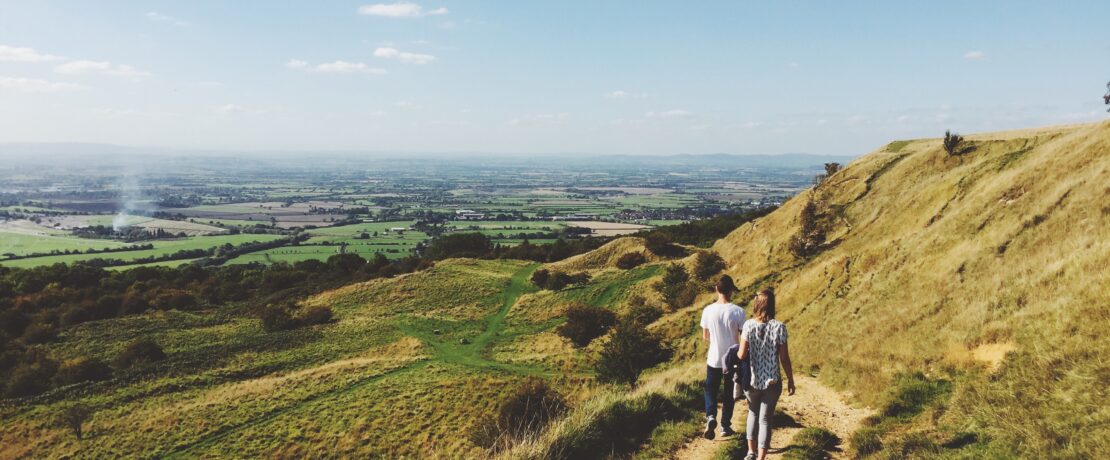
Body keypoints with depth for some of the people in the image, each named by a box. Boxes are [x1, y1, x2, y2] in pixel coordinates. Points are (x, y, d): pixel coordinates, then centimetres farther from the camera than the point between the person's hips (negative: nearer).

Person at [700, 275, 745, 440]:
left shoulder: (708, 311, -9)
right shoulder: (738, 311, -15)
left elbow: (705, 336, 2)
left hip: (714, 359, 1)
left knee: (710, 390, 16)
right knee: (729, 394, 15)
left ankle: (710, 416, -6)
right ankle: (725, 426, 22)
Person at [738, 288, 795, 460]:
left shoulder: (748, 325, -10)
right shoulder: (779, 327, -11)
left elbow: (741, 355, -11)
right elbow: (784, 358, -7)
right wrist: (791, 380, 5)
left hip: (752, 380, 1)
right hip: (772, 381, -1)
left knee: (753, 413, 23)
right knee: (765, 419, 7)